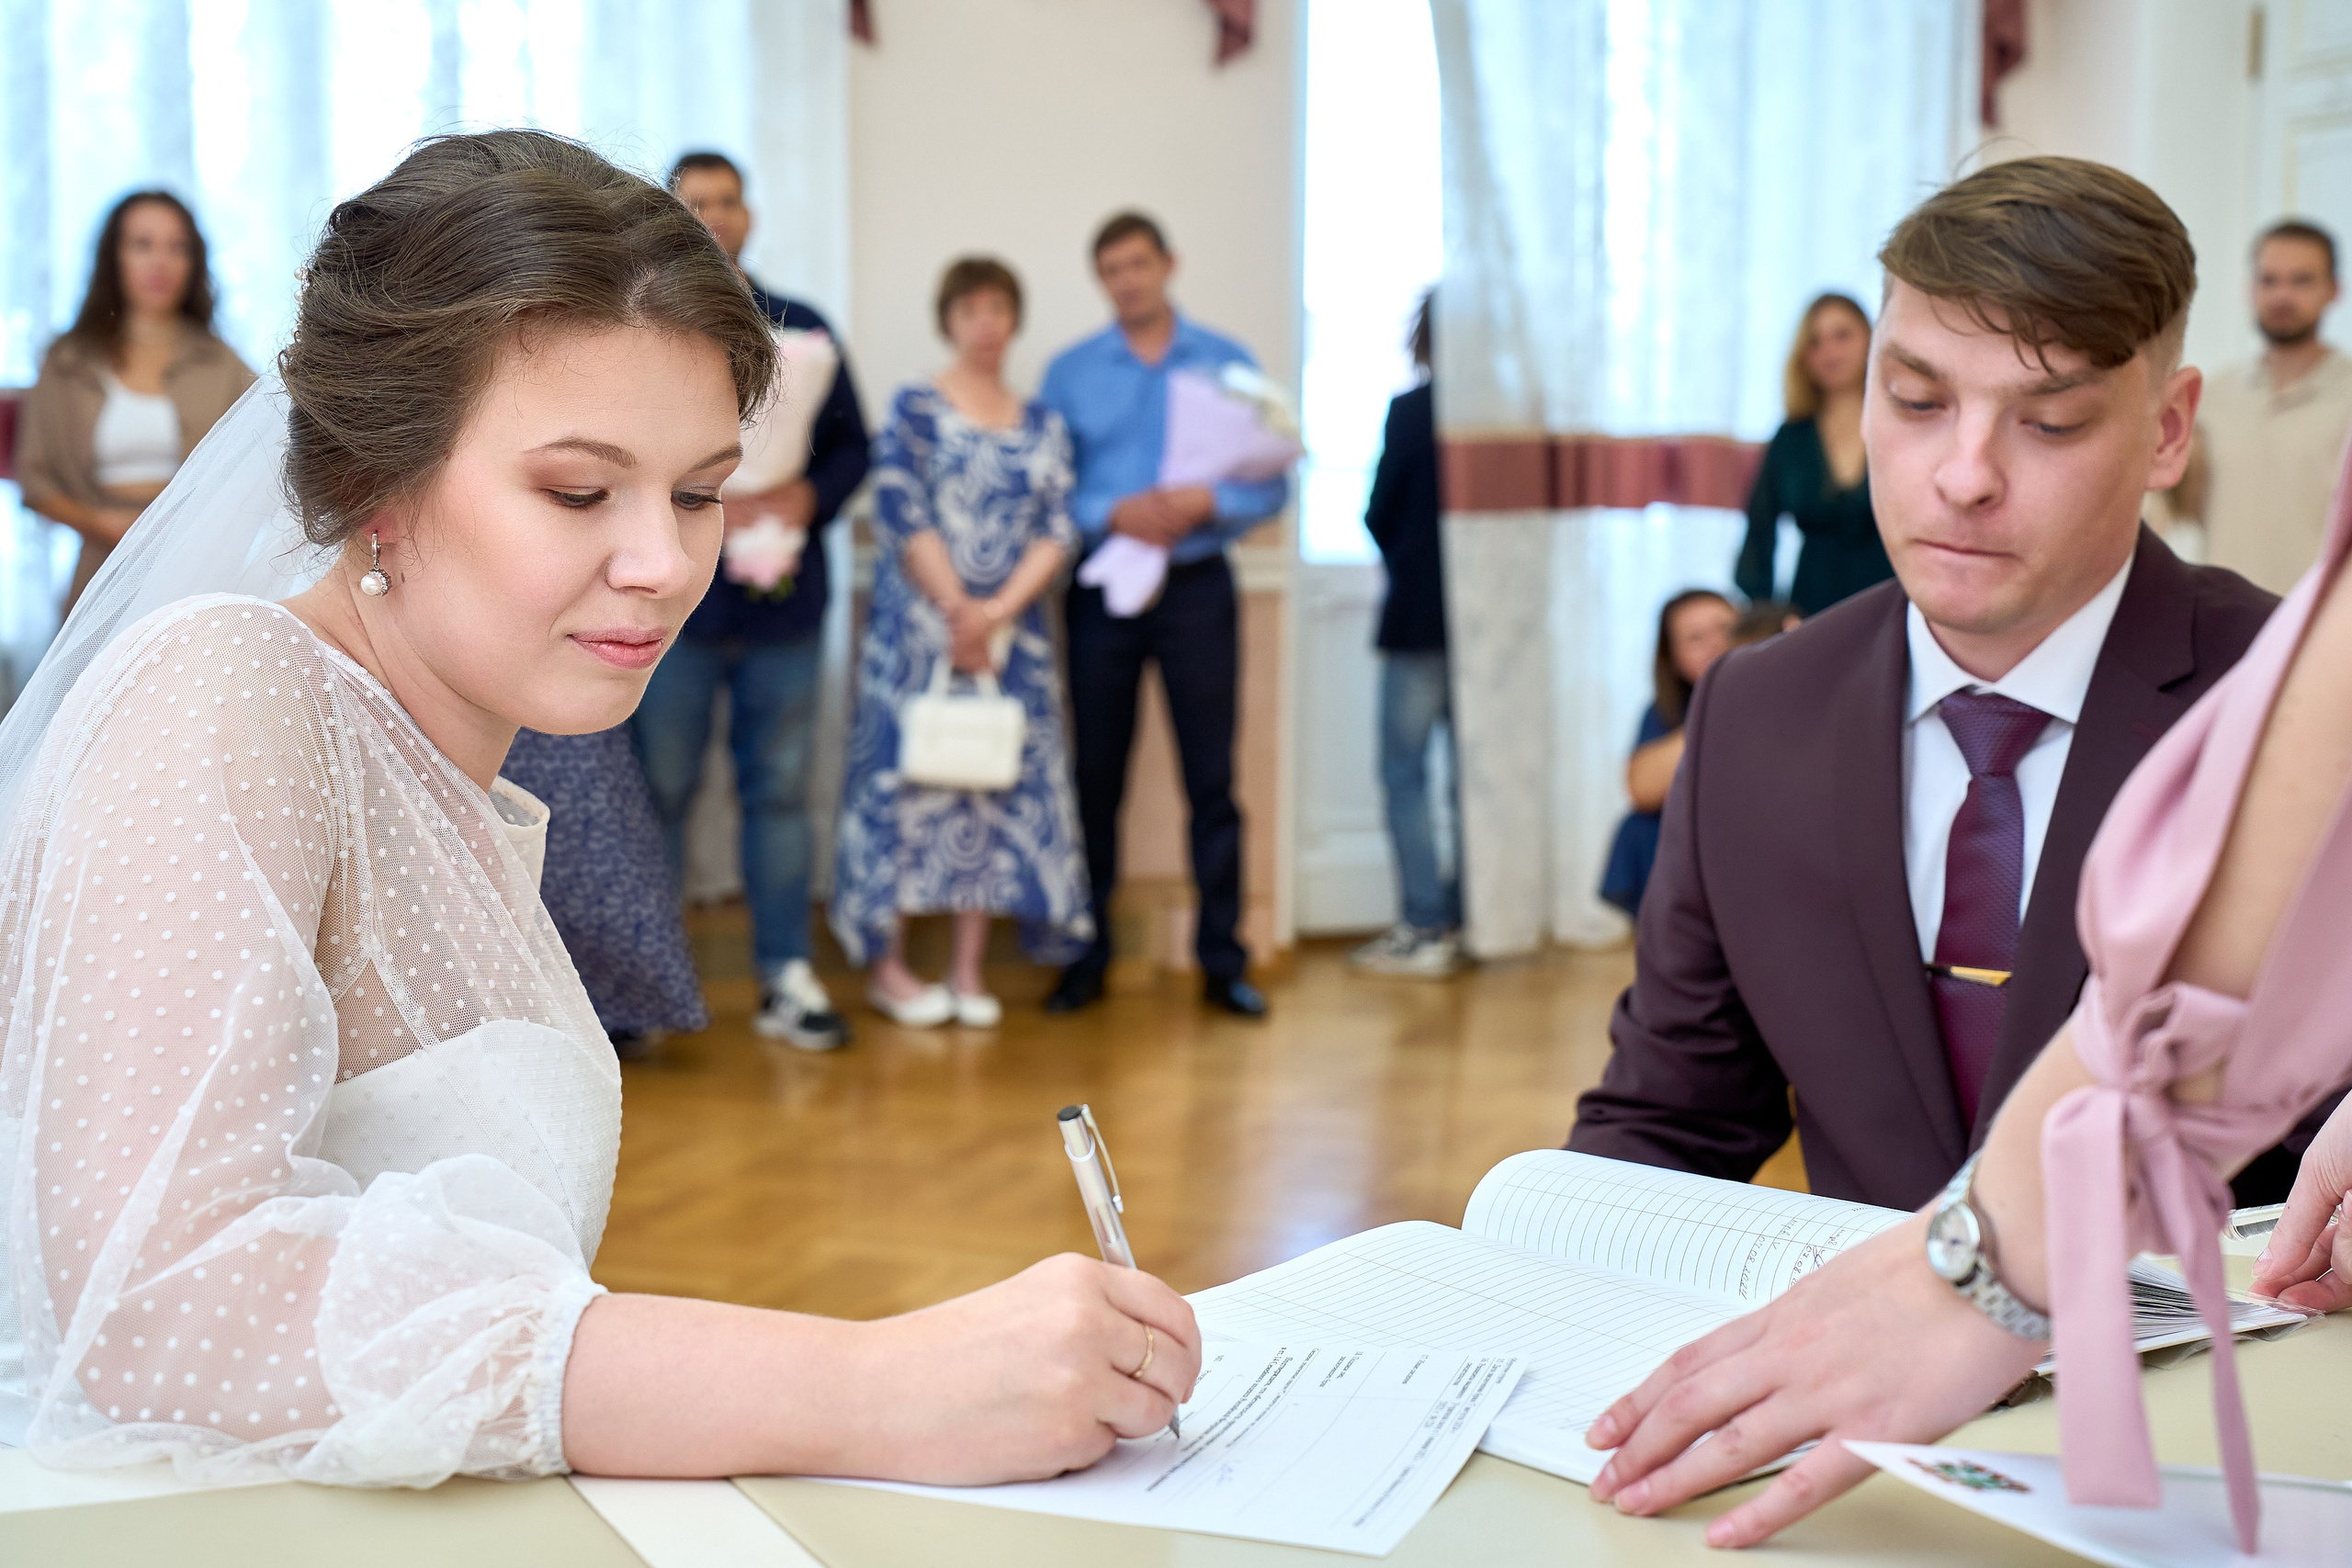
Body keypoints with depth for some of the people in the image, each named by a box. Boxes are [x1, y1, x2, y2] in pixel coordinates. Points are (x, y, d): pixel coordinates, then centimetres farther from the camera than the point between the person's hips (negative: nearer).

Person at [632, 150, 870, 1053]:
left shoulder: (802, 329, 14)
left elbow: (852, 445, 13)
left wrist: (810, 497, -8)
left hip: (785, 601, 3)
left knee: (780, 790, 6)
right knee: (660, 792, 3)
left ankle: (787, 978, 12)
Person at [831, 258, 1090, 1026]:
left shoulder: (1044, 424, 11)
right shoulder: (915, 408, 1)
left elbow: (1057, 531, 3)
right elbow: (901, 515, -9)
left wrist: (997, 611, -11)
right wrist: (957, 610, -14)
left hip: (1013, 632, 4)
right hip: (919, 629, -4)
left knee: (1001, 786, 2)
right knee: (909, 774, -3)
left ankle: (969, 969, 10)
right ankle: (887, 964, 5)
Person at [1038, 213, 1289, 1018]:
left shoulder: (1228, 363, 5)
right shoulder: (1069, 372, 6)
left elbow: (1270, 484, 0)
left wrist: (1205, 503, -18)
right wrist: (1115, 513, -16)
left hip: (1198, 588, 0)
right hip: (1104, 589, 1)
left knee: (1212, 777, 0)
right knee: (1096, 776, 5)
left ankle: (1223, 960, 8)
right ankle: (1086, 958, 14)